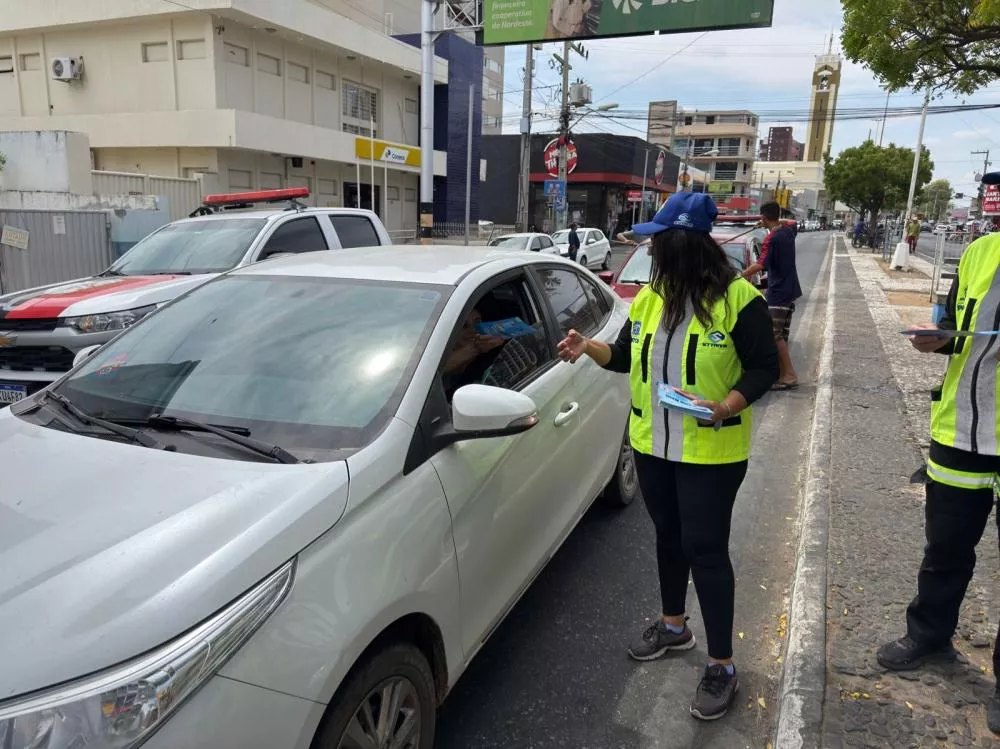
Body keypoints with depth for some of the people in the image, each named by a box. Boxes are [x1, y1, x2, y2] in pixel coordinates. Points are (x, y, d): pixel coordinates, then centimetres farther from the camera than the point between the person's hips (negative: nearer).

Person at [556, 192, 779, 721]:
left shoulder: (739, 299, -14)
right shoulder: (650, 296, 3)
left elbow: (764, 368, -11)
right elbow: (626, 357, 11)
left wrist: (727, 407, -27)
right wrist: (588, 348, -7)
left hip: (711, 453, -6)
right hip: (652, 445, 6)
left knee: (705, 551, 0)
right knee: (668, 538, 19)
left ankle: (722, 665, 17)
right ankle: (673, 626, 41)